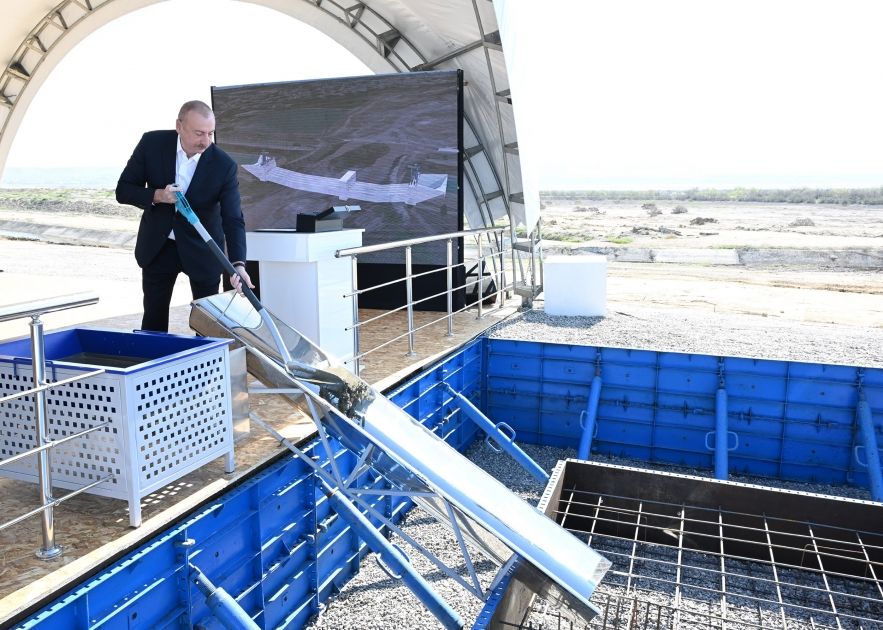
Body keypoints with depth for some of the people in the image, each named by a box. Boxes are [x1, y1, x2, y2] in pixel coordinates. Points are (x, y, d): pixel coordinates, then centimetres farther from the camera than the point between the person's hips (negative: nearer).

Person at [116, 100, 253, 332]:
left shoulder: (224, 165, -19)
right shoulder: (152, 143, -14)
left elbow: (233, 219, -22)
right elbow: (123, 190, -6)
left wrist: (238, 264, -37)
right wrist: (157, 195, -26)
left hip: (202, 249, -1)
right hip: (157, 245, 1)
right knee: (154, 320, 9)